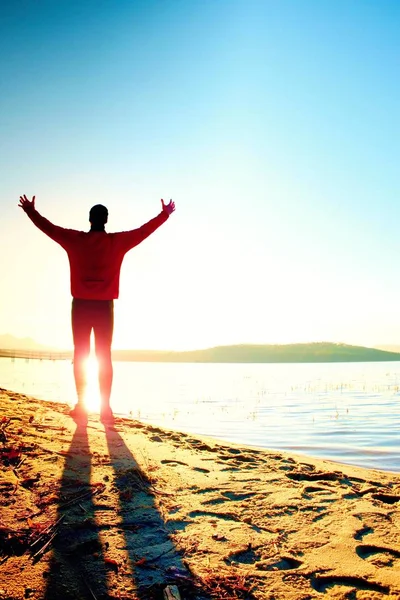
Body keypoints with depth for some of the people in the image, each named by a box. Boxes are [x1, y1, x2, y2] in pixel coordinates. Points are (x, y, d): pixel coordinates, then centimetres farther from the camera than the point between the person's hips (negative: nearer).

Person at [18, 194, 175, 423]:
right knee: (105, 357, 2)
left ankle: (81, 406, 4)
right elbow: (145, 230, 9)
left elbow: (48, 227, 12)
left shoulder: (75, 239, 1)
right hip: (105, 306, 0)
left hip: (81, 305, 0)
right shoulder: (118, 241, 0)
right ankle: (106, 408, 0)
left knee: (80, 355, 5)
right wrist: (166, 214, 22)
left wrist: (30, 210, 29)